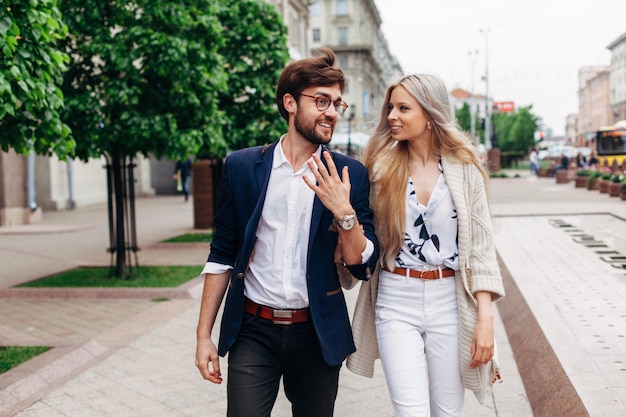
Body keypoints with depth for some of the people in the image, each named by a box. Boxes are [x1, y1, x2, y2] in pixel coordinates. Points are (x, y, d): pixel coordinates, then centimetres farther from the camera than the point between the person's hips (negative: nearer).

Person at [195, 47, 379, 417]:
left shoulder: (350, 175, -1)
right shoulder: (241, 166, 0)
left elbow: (363, 266, -2)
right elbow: (222, 255, 4)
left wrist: (344, 211, -19)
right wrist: (204, 335, 2)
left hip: (317, 334, 1)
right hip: (253, 331, 0)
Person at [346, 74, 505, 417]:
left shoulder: (465, 169, -1)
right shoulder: (381, 167, 1)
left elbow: (481, 247, -1)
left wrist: (485, 319, -6)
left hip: (449, 300, 0)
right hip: (396, 301, 0)